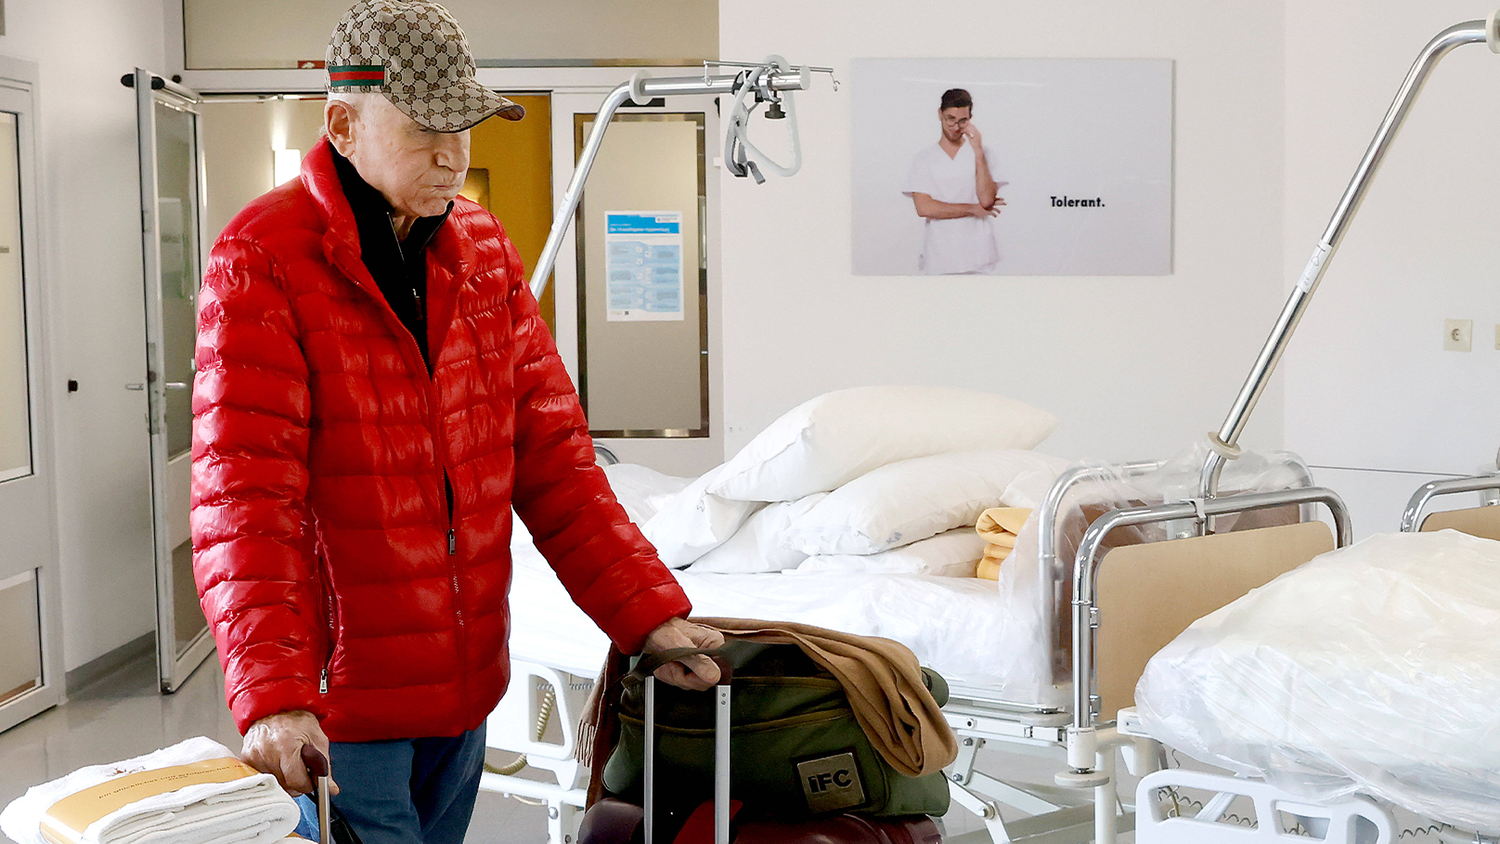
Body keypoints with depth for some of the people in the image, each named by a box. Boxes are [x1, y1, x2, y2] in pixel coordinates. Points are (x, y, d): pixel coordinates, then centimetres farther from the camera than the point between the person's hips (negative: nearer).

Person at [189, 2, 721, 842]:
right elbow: (244, 495, -21)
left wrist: (648, 610, -3)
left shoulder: (483, 247, 6)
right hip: (344, 692, -6)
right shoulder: (263, 263, -13)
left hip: (468, 679, 6)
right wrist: (271, 693, -32)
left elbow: (551, 453, 6)